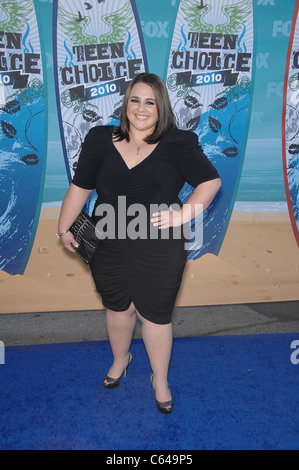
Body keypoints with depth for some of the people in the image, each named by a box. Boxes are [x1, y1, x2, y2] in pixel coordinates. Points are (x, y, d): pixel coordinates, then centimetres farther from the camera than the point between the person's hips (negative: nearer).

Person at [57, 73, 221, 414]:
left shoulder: (178, 144, -6)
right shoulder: (100, 140, 0)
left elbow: (211, 181, -1)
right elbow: (80, 187, 7)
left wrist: (183, 214, -12)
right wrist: (64, 228, 9)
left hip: (160, 251, -2)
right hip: (108, 247, 3)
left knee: (156, 315, 10)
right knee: (118, 308, 21)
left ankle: (160, 379, 37)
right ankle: (120, 359, 52)